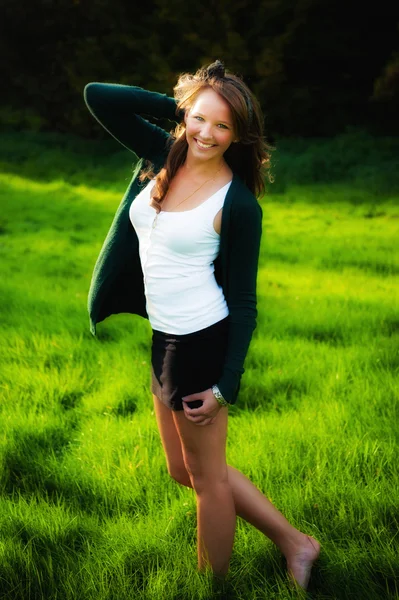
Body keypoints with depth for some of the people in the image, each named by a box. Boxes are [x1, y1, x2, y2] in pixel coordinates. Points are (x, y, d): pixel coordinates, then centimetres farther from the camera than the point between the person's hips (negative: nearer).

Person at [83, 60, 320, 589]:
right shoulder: (163, 155, 1)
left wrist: (225, 386, -13)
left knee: (206, 477, 10)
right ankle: (294, 543, 31)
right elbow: (97, 97, 1)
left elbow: (243, 302, -11)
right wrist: (178, 105, -2)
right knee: (185, 471, 19)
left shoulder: (238, 204, -15)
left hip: (201, 343, -8)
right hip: (164, 339, 8)